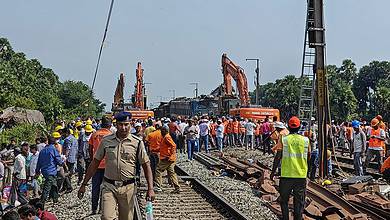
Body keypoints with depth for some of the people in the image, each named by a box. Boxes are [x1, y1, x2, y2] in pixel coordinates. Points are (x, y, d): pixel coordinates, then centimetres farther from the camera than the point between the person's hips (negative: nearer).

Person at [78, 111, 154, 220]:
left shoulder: (137, 142, -2)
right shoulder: (106, 141, 2)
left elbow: (146, 165, 0)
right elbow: (95, 163, 8)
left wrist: (150, 189, -9)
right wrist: (84, 184, 7)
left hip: (128, 187, 0)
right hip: (108, 186, 0)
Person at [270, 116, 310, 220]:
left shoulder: (283, 139, -5)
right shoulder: (305, 140, 0)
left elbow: (278, 157, -4)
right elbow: (309, 156, 7)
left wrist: (273, 171, 7)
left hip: (286, 174, -1)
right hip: (301, 175, 1)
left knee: (284, 200, 13)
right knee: (299, 201, 10)